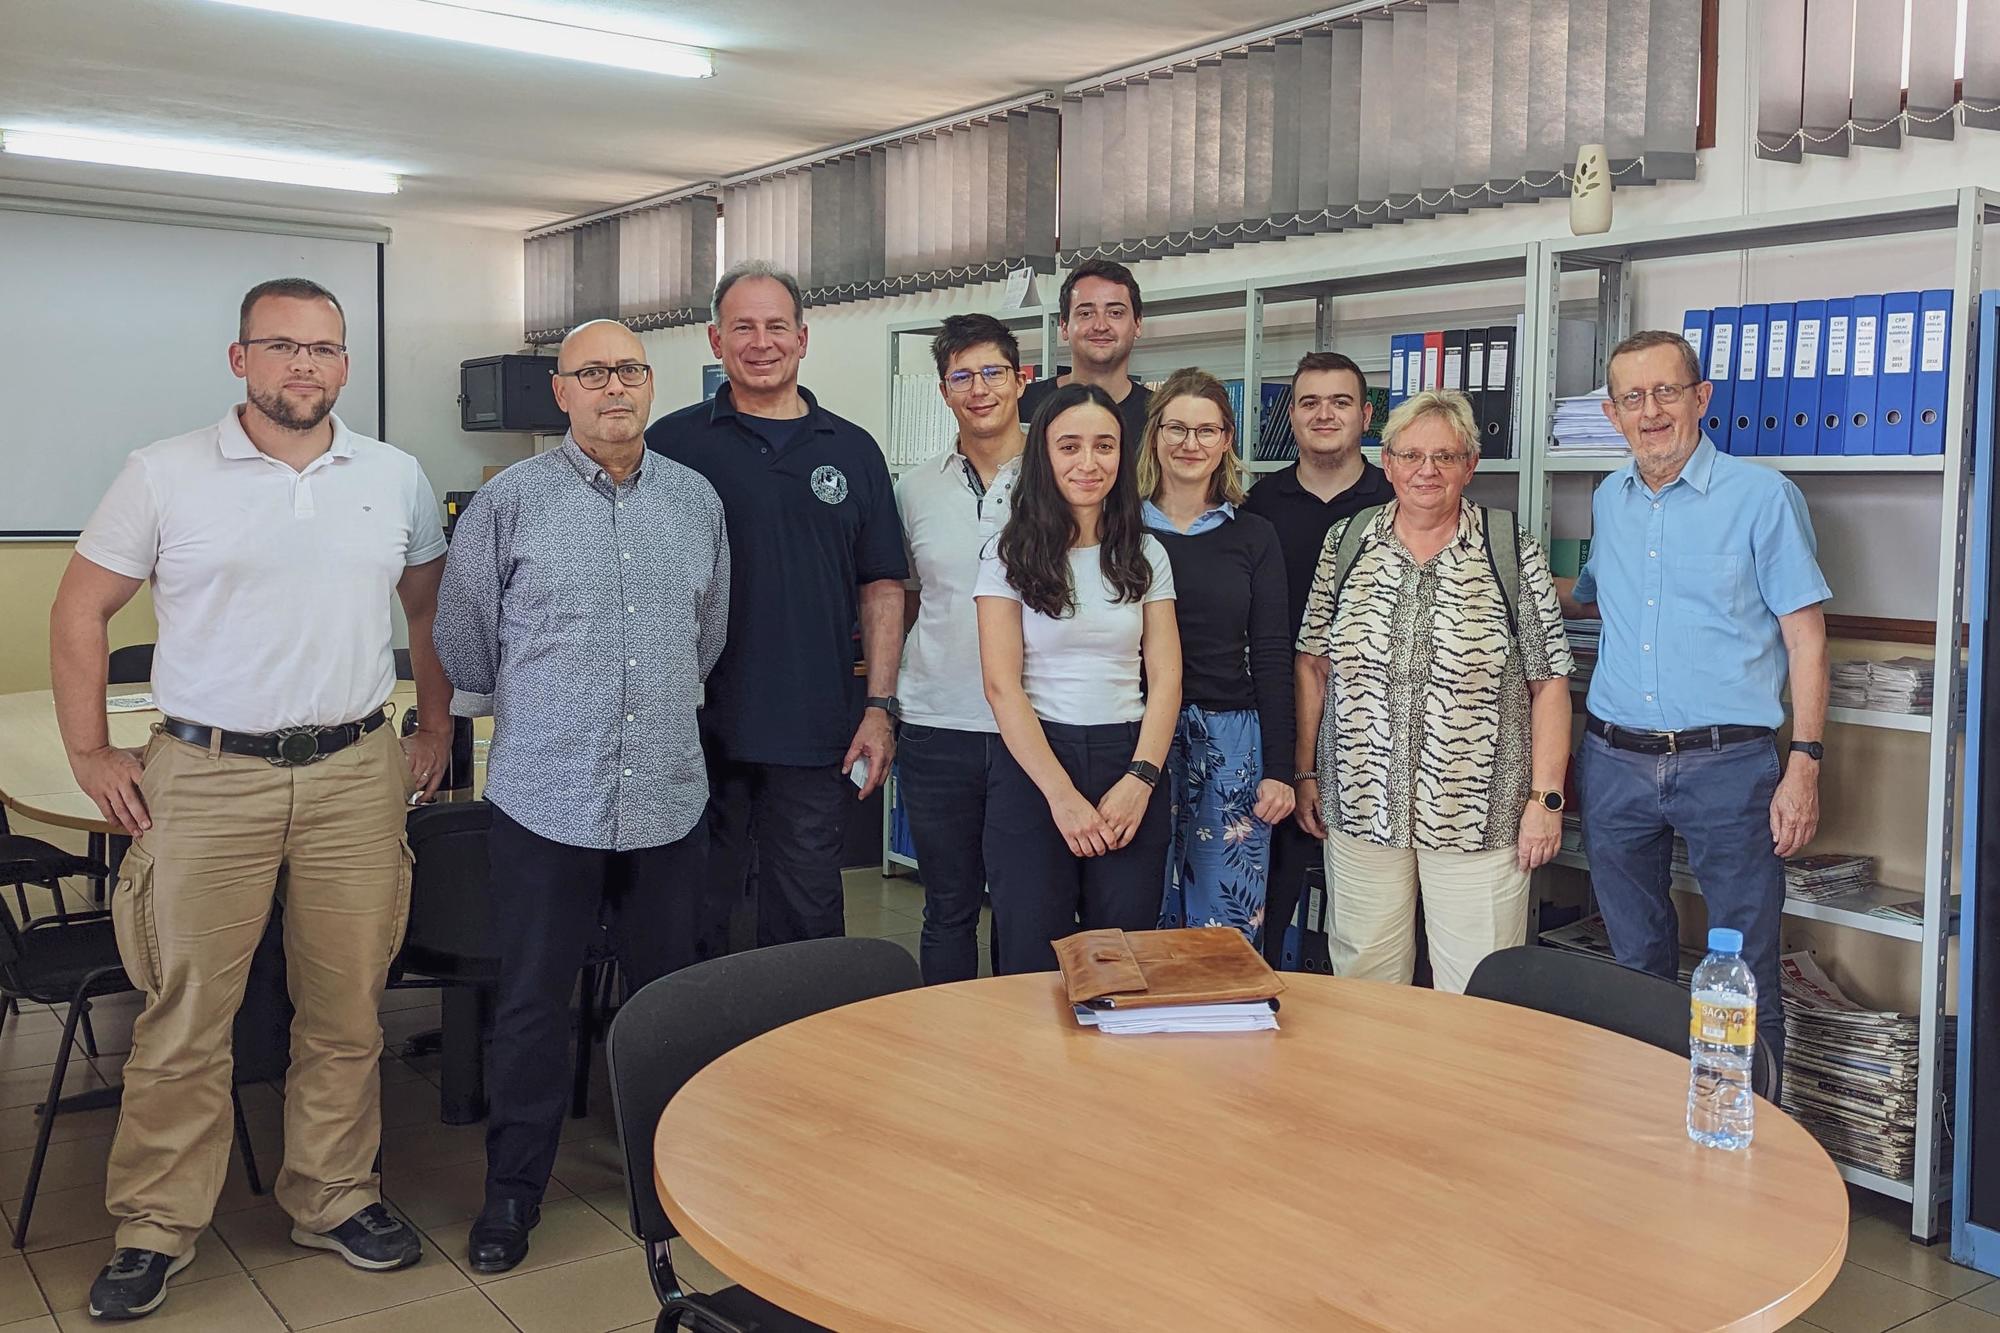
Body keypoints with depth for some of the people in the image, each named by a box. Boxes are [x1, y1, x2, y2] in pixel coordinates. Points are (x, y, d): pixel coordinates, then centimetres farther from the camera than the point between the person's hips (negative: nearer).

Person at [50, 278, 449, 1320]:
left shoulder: (397, 478, 7)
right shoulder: (164, 475, 0)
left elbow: (430, 608, 18)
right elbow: (80, 611, 5)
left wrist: (437, 728, 13)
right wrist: (89, 753, 1)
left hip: (356, 774, 3)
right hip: (206, 779, -2)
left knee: (348, 1011, 10)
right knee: (184, 1018, 2)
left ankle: (334, 1200, 26)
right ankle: (154, 1230, 18)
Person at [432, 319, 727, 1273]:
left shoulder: (697, 501, 8)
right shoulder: (510, 501, -3)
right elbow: (463, 644, 4)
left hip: (669, 800, 3)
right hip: (546, 801, -3)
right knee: (531, 1007, 7)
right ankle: (512, 1193, 22)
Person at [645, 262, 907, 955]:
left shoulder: (852, 450, 9)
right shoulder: (673, 443, 4)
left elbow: (882, 588, 9)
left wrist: (880, 708, 1)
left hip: (817, 740, 1)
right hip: (700, 733, -1)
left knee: (806, 927, 9)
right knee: (693, 929, 8)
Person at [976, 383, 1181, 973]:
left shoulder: (1146, 556, 9)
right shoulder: (1009, 554, 0)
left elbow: (1165, 679, 5)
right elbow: (1002, 685, -7)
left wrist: (1140, 779, -9)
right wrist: (1061, 795, -13)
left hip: (1129, 765, 2)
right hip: (1032, 766, -2)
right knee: (1033, 966, 2)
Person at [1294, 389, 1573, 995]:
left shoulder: (1515, 554, -1)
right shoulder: (1345, 543, 6)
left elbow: (1549, 684, -1)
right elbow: (1313, 666, 11)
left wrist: (1545, 798, -6)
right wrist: (1307, 774, 8)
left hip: (1478, 816, -2)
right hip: (1361, 806, 3)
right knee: (1363, 980, 11)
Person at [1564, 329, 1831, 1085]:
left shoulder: (1763, 497, -4)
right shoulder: (1608, 502, 10)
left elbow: (1805, 636, -4)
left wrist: (1804, 765, -11)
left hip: (1727, 764, -4)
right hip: (1615, 762, 5)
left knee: (1745, 979, 0)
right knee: (1636, 968, 14)